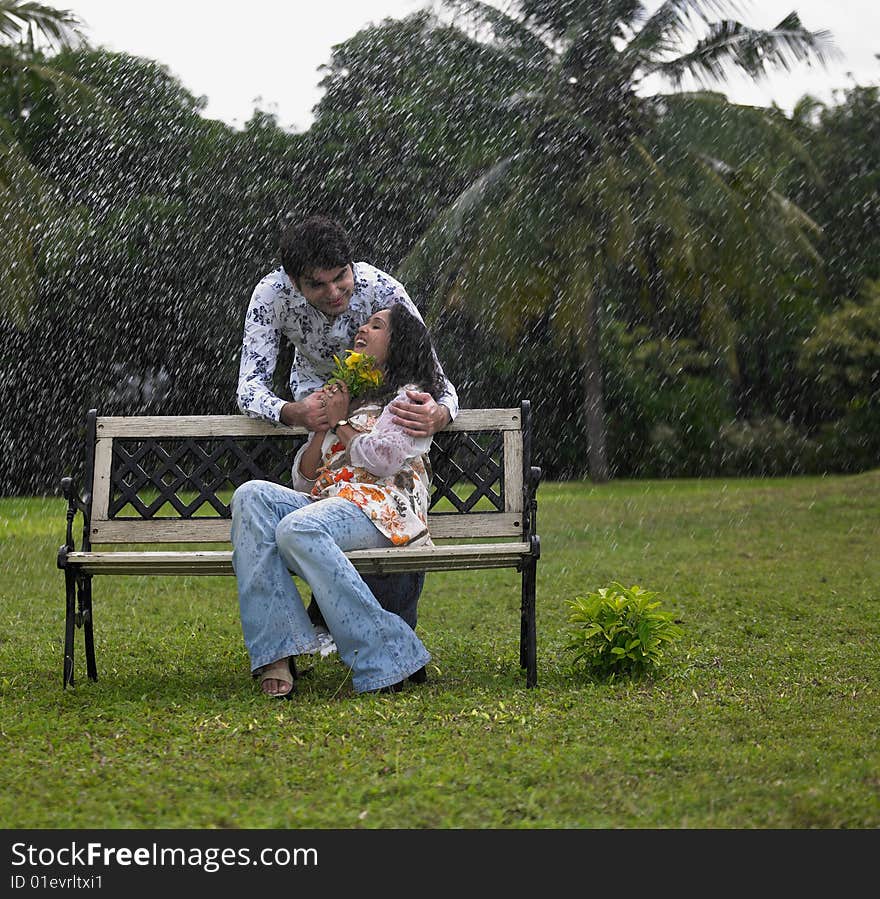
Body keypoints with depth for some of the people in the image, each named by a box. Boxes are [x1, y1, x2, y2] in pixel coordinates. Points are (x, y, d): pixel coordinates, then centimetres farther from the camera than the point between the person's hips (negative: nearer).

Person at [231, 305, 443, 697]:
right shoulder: (342, 396, 32)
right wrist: (321, 426, 10)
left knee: (298, 528, -36)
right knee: (252, 495, -23)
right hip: (327, 504, 6)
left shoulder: (411, 396, 13)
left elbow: (381, 459, -7)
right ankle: (276, 653, -35)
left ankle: (387, 659, -35)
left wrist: (341, 421, 6)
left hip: (382, 508, -6)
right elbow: (303, 480, 24)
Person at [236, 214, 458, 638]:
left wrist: (438, 414, -57)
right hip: (317, 391, 1)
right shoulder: (273, 293, -30)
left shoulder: (383, 290, -35)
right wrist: (293, 412, -52)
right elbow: (250, 387, -29)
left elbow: (436, 378, -32)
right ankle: (325, 616, -4)